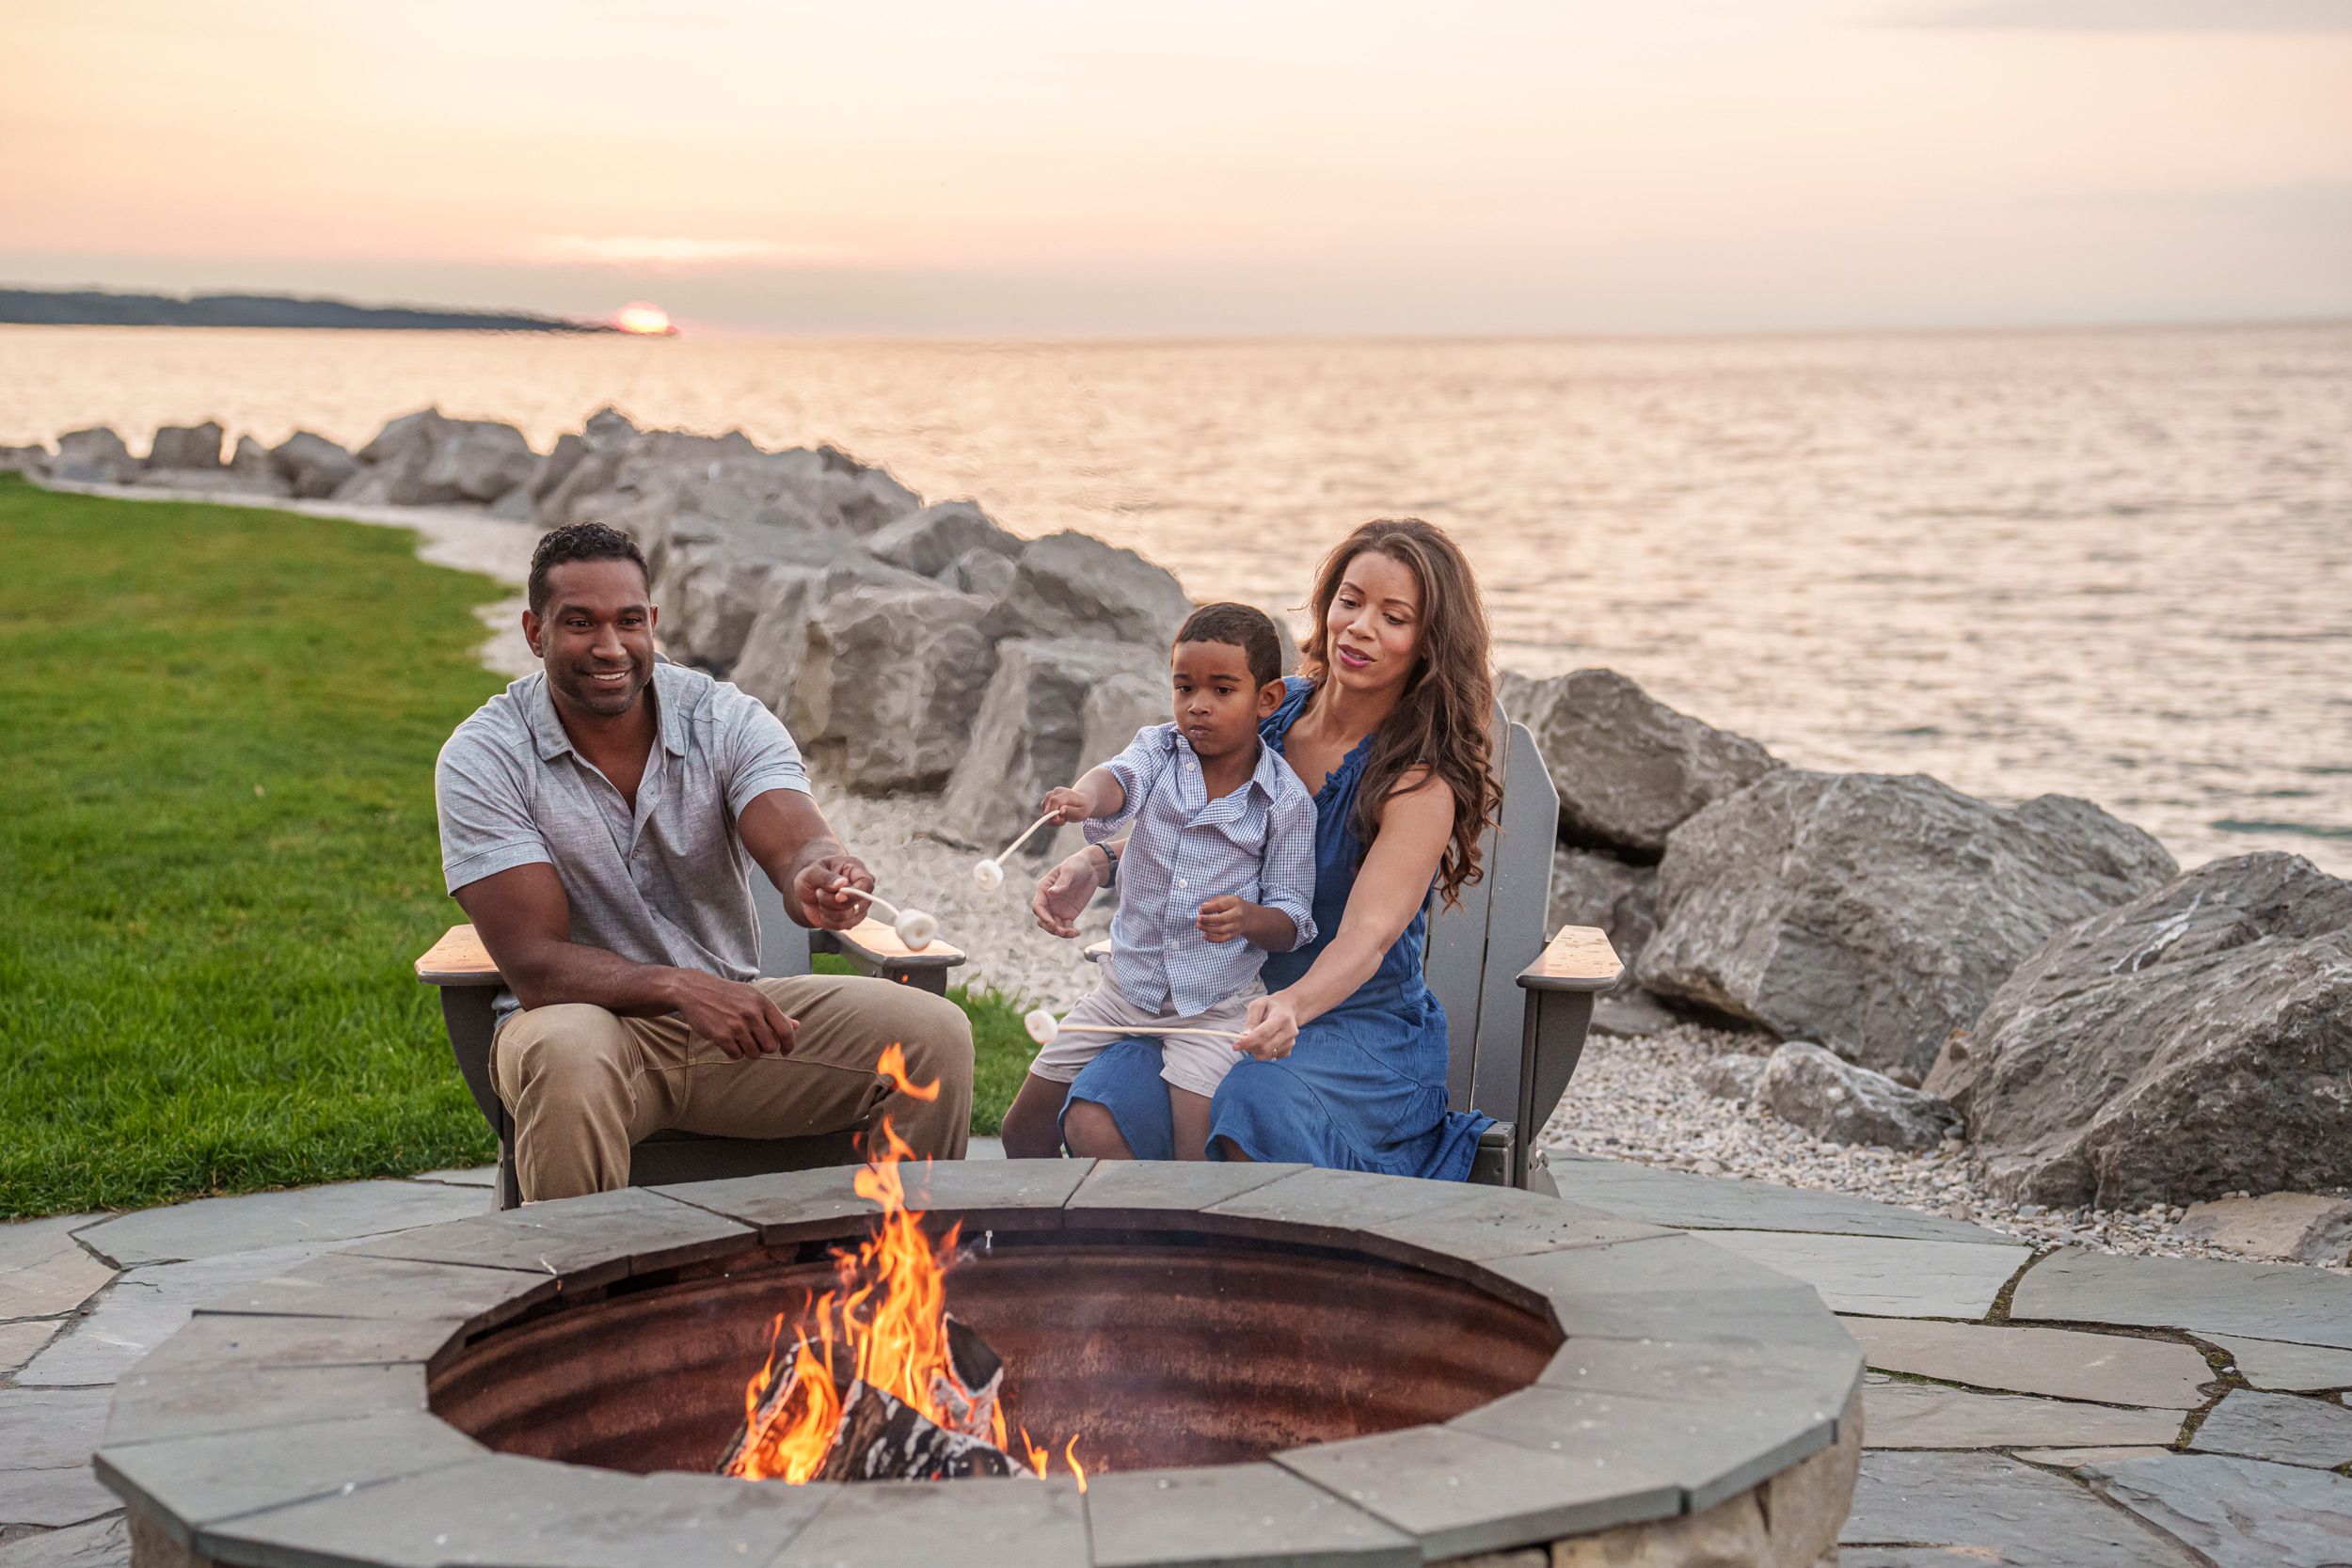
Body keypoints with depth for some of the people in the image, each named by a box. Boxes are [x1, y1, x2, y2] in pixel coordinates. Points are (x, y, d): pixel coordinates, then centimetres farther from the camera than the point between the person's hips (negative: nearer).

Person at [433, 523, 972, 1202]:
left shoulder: (729, 720, -4)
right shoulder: (482, 758, -11)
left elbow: (797, 846, -21)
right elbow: (535, 964, -17)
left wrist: (819, 879, -47)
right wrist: (680, 987, -33)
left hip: (731, 1012, 3)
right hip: (588, 1015, -3)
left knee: (934, 1032, -16)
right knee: (568, 1058, -39)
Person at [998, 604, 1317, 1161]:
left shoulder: (1285, 801, -7)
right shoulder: (1159, 749, 0)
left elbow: (1292, 923, -4)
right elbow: (1120, 779, -24)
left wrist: (1249, 919, -27)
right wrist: (1084, 798, -48)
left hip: (1216, 1005, -3)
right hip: (1128, 986, 4)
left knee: (1195, 1152, -21)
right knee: (1024, 1129, 7)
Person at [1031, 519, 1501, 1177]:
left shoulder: (1423, 781, -14)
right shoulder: (1271, 713, 3)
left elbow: (1367, 937, -26)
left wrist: (1292, 1006, -47)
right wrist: (1091, 865, -7)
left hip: (1362, 1029, -4)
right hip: (1225, 1005, 5)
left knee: (1253, 1124, -36)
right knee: (1098, 1116, -23)